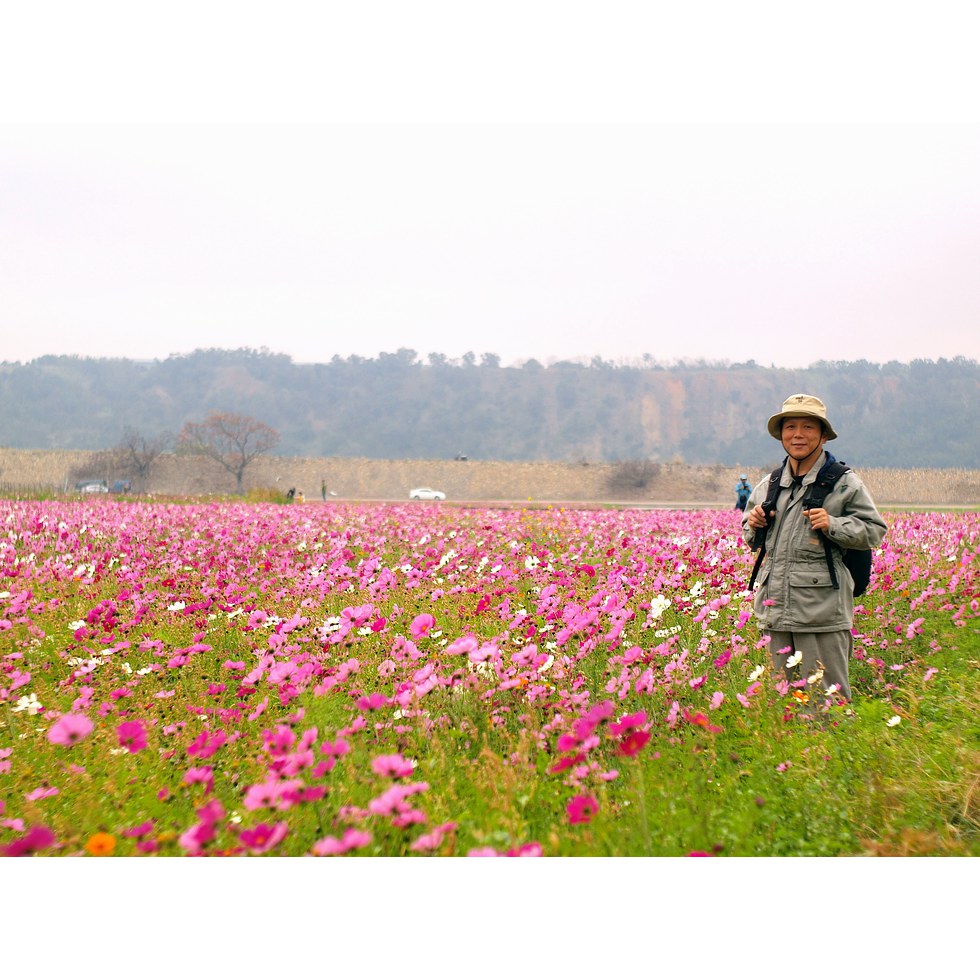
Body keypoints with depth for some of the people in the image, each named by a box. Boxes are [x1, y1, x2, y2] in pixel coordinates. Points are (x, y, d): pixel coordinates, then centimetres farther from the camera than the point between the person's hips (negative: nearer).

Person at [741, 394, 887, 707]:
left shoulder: (844, 483, 0)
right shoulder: (767, 486, 15)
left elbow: (875, 531, -1)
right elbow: (753, 542, 26)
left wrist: (833, 525, -15)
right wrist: (753, 525, 3)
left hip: (822, 609, -5)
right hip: (776, 608, 5)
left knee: (826, 696, -3)